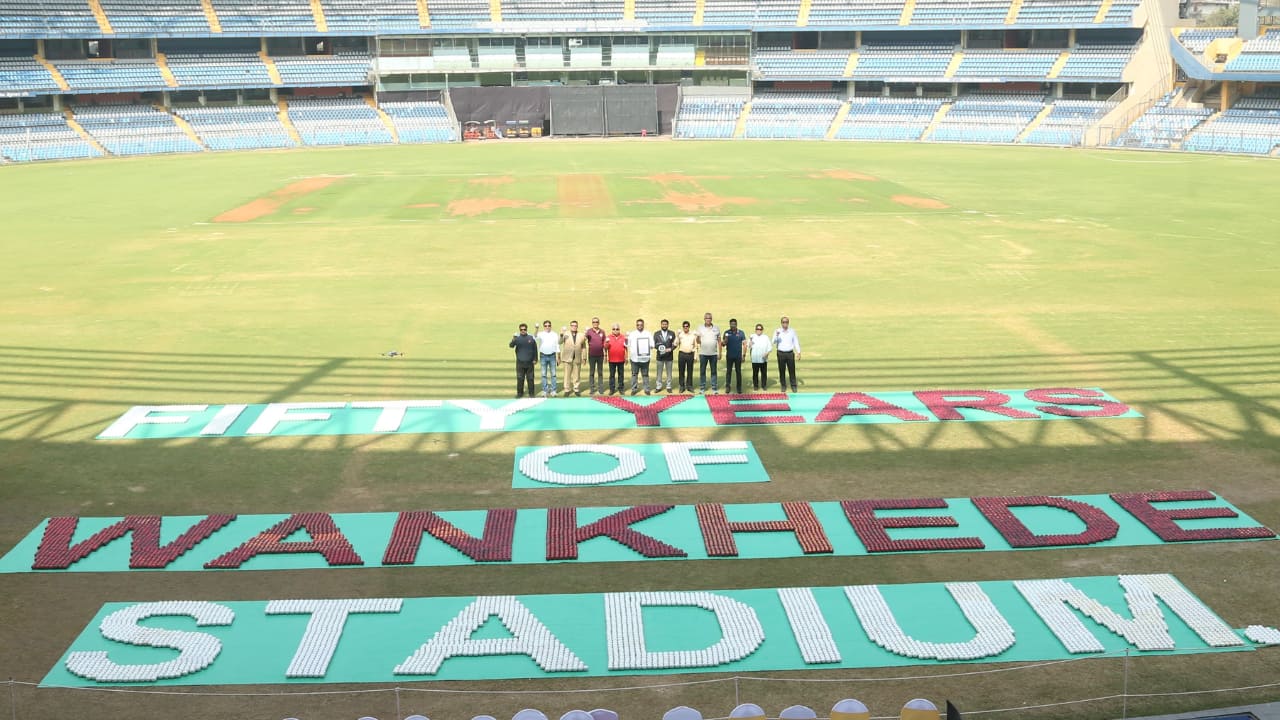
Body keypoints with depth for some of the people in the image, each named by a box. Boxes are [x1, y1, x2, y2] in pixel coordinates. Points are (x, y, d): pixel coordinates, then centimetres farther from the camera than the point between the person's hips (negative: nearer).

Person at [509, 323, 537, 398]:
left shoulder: (531, 338, 1)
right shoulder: (517, 337, -2)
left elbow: (535, 349, 6)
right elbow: (511, 345, -18)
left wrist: (535, 359, 2)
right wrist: (513, 340, -39)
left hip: (529, 362, 0)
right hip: (520, 362, 0)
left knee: (530, 378, 6)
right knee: (520, 378, 3)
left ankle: (531, 393, 14)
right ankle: (519, 393, 13)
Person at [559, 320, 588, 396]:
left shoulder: (581, 335, 7)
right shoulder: (565, 334, 2)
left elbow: (583, 347, 11)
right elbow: (560, 342, -13)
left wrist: (584, 357, 8)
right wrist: (561, 335, -32)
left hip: (577, 358, 2)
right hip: (567, 358, -1)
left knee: (577, 375, 7)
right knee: (567, 375, 2)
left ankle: (576, 389, 17)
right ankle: (567, 390, 9)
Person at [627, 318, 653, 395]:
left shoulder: (648, 334, 4)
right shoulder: (631, 334, 5)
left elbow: (652, 345, 3)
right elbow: (627, 345, 3)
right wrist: (626, 339, -15)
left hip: (645, 358, 0)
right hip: (634, 358, 0)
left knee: (645, 374, 6)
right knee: (634, 374, 6)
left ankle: (647, 389, 12)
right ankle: (634, 389, 14)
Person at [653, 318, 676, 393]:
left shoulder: (672, 333, 4)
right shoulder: (656, 334, 4)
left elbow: (675, 344, 1)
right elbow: (654, 344, 1)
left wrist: (671, 349, -16)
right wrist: (659, 347, -17)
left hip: (669, 356, 0)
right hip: (660, 356, 0)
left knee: (669, 373, 7)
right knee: (659, 373, 4)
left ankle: (669, 387, 14)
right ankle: (658, 387, 12)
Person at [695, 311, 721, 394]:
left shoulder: (716, 328, 4)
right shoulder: (700, 328, 2)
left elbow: (719, 341, 7)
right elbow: (698, 341, 2)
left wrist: (720, 353, 3)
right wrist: (698, 338, -22)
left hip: (714, 353, 0)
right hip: (703, 353, 0)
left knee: (714, 371, 5)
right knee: (702, 371, 4)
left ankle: (714, 388, 11)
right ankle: (702, 388, 12)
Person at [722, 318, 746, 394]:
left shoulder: (741, 333, -1)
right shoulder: (727, 333, 1)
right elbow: (723, 344, 3)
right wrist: (725, 340, -21)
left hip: (738, 356, 0)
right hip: (729, 356, 0)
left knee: (738, 372, 6)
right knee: (728, 371, 4)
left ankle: (739, 388, 11)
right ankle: (727, 386, 10)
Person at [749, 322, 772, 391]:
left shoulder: (766, 337, 8)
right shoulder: (752, 337, 7)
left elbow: (770, 347, 5)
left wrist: (767, 353, -11)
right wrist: (750, 341, -17)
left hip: (763, 359, 0)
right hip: (755, 359, 0)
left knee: (764, 373, 4)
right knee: (755, 373, 4)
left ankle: (764, 385, 14)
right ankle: (755, 385, 13)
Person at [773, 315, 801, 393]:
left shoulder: (792, 331, 5)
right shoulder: (777, 331, 0)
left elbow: (796, 342, 9)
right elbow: (774, 342, -10)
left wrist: (798, 352, 1)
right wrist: (776, 336, -32)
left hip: (790, 353, 1)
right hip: (781, 353, -1)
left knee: (792, 370, 1)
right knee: (782, 371, 4)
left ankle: (793, 387, 8)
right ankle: (783, 386, 15)